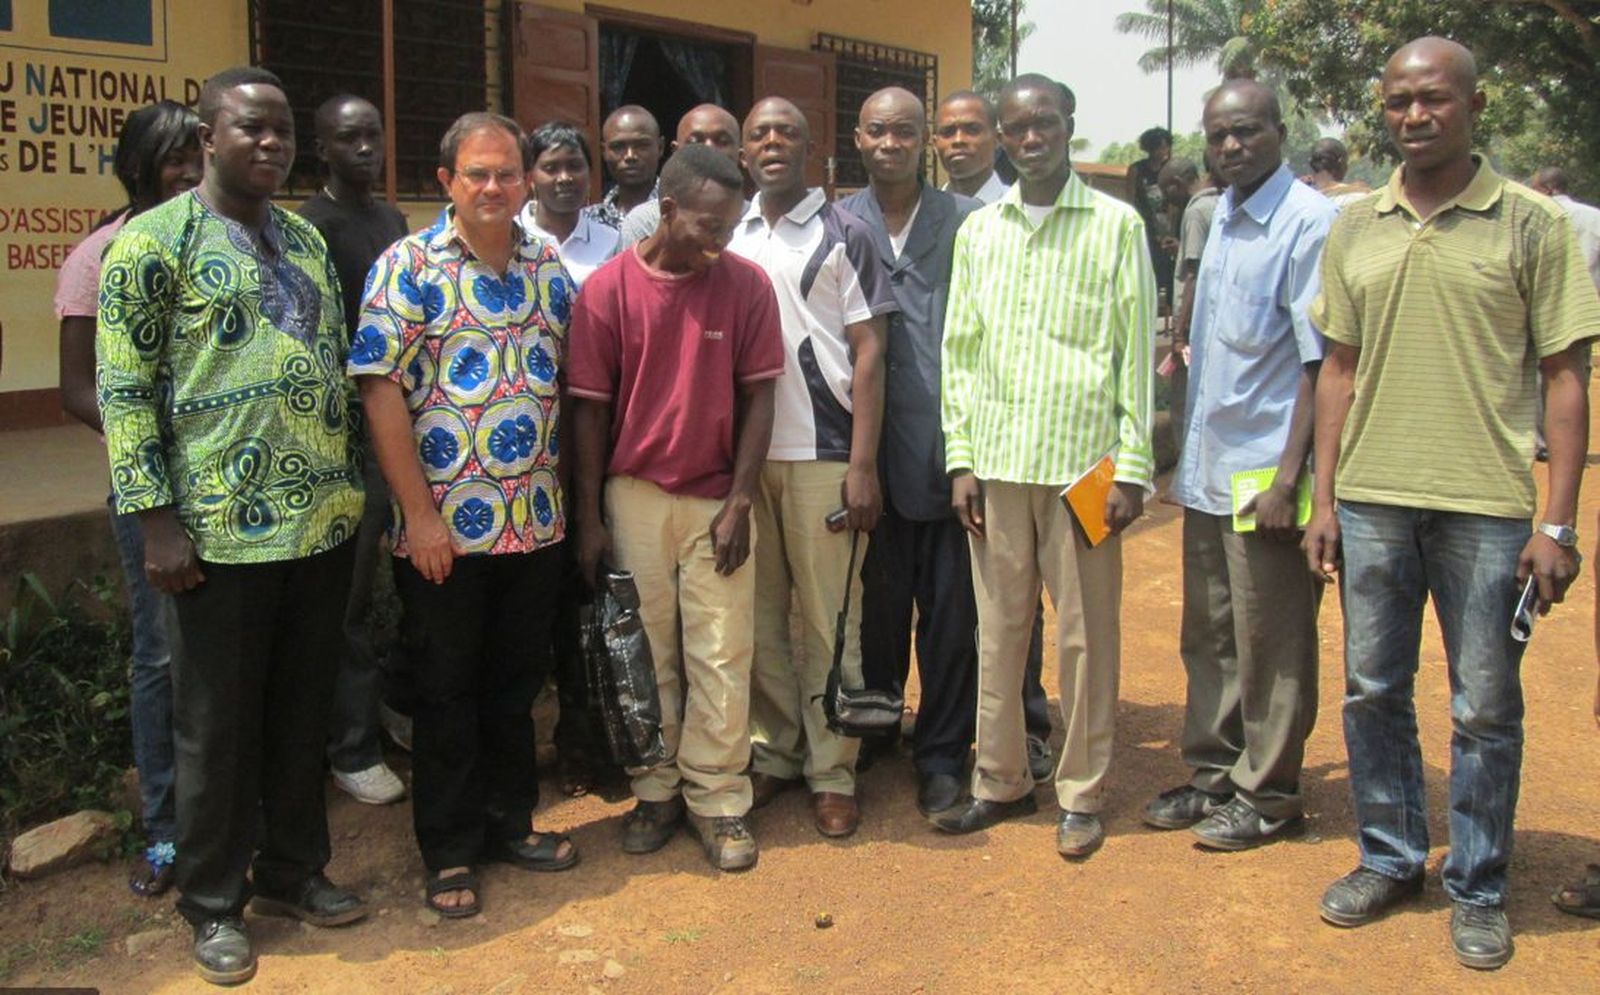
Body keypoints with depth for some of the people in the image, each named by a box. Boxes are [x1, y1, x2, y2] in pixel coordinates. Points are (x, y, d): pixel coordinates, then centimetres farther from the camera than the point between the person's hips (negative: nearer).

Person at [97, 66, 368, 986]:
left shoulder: (306, 238, 13)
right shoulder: (154, 241, -6)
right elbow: (124, 389, -9)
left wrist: (353, 485, 15)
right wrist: (157, 519, -13)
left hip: (325, 519, 6)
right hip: (224, 529, -6)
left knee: (304, 711, 15)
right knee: (220, 724, 7)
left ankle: (294, 869, 32)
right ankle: (215, 902, 23)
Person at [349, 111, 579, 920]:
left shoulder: (549, 267, 8)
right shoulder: (408, 267, -7)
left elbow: (572, 381, 14)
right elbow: (380, 390, -12)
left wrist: (570, 494, 8)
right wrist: (419, 513, -16)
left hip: (535, 520, 4)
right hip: (445, 526, -4)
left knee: (515, 681, 16)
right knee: (447, 691, 8)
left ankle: (511, 821, 33)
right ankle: (450, 852, 22)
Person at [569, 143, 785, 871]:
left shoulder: (747, 284, -4)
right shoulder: (608, 288, -6)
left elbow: (757, 399, -1)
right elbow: (590, 409, -2)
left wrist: (739, 503, -6)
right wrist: (590, 519, -2)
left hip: (716, 499, 0)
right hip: (634, 497, 0)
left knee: (722, 656, 2)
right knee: (646, 654, 10)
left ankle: (716, 799, 15)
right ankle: (656, 791, 24)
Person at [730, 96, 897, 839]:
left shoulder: (842, 234, 1)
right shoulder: (730, 239, 12)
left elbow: (868, 352, -3)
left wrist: (862, 463, -10)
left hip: (821, 454, -4)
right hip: (741, 453, 4)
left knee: (828, 618, 0)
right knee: (756, 615, 8)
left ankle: (832, 771, 11)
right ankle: (772, 753, 22)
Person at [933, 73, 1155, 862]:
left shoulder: (1116, 225, 1)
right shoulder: (978, 231, 11)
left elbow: (1138, 351, -1)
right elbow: (959, 350, 11)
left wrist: (1133, 468, -6)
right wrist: (960, 458, 4)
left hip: (1083, 462, -3)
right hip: (996, 463, 3)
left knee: (1086, 634, 3)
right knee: (998, 628, 9)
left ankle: (1080, 793, 17)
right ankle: (1001, 780, 23)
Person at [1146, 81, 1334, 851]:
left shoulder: (1310, 223, -12)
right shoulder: (1221, 219, 13)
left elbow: (1321, 362, -15)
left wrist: (1288, 476, -18)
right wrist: (1182, 442, 14)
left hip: (1264, 472, -8)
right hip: (1207, 469, 8)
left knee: (1270, 646, 5)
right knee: (1208, 636, 15)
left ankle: (1268, 793, 18)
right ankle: (1213, 772, 28)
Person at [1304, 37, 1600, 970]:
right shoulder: (1354, 228, 8)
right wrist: (1325, 498, 7)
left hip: (1487, 506, -3)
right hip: (1371, 500, 3)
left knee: (1486, 710, 6)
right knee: (1374, 691, 12)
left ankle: (1480, 890, 23)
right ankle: (1391, 858, 30)